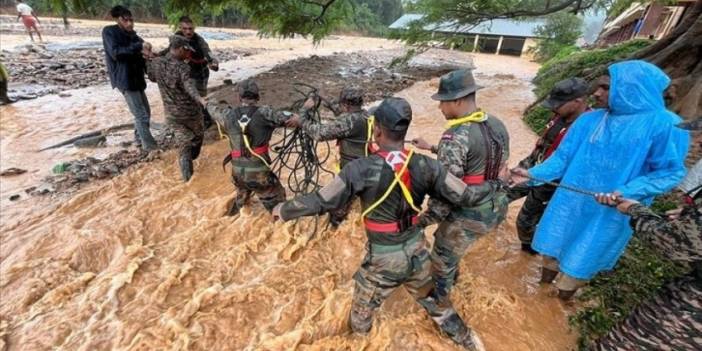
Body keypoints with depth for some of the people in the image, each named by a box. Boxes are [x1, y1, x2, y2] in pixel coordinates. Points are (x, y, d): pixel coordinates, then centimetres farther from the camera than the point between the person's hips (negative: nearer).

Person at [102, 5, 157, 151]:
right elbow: (115, 52, -18)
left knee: (145, 112, 13)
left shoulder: (132, 34, 15)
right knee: (141, 114, -9)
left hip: (136, 78, 7)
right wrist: (138, 46, -24)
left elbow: (139, 55, 13)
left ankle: (139, 139, 28)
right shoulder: (109, 31, -5)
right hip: (124, 79, -7)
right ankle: (149, 145, -1)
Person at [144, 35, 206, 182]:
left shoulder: (156, 63, -1)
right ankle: (192, 158, 46)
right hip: (190, 111, -4)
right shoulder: (182, 66, -17)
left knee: (184, 144, 9)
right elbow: (189, 85, -37)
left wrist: (150, 59, 30)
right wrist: (200, 99, -54)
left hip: (172, 114, 4)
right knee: (198, 135, 25)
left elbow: (152, 77, 20)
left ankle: (187, 174, -4)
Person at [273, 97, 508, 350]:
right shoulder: (425, 165, -13)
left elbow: (320, 202, -17)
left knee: (362, 313, 25)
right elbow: (465, 196, -7)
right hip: (417, 249, 4)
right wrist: (496, 184, 12)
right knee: (433, 300, 30)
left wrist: (282, 210, -1)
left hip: (383, 257, -4)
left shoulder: (362, 169, -24)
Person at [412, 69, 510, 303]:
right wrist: (432, 148, 16)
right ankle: (450, 279, 56)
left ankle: (438, 302, 40)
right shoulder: (497, 125, 1)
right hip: (496, 207, 9)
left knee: (442, 260, 17)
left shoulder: (456, 135, -26)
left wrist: (425, 220, -14)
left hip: (469, 215, -8)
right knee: (449, 246, 32)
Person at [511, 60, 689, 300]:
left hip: (609, 212, -4)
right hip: (570, 202, 4)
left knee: (580, 259, 12)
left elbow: (671, 172, -9)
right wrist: (533, 174, -9)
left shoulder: (665, 125, -11)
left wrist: (626, 192, -23)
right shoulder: (589, 120, 1)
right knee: (552, 244, 17)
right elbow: (563, 156, 2)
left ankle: (563, 296, 39)